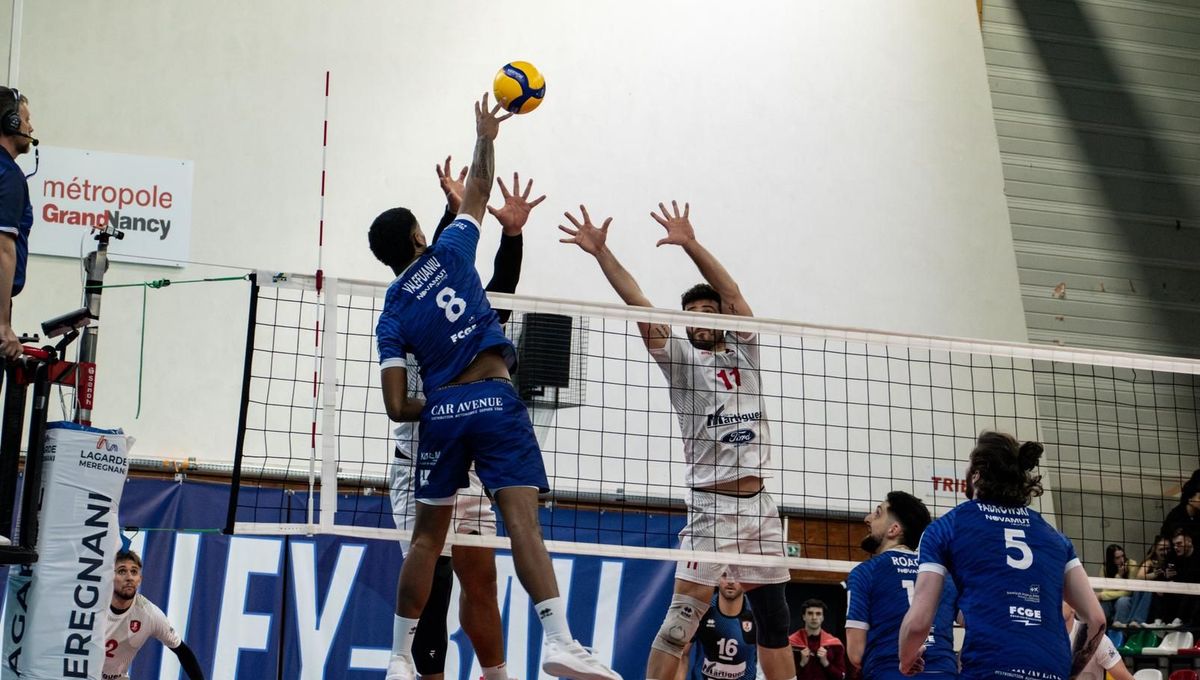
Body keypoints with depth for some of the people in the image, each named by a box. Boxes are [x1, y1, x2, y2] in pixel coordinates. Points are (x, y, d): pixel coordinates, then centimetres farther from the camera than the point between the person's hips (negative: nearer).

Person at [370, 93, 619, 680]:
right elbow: (478, 191, 21)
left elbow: (396, 407, 1)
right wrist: (485, 136, 33)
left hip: (440, 412, 2)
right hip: (494, 401, -2)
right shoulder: (449, 253, 6)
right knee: (523, 522, -14)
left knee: (427, 537, 13)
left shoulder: (391, 315, 8)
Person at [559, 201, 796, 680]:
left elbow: (731, 291, 1)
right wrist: (600, 252, -12)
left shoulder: (744, 351, 13)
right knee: (685, 611, -14)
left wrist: (690, 243, -9)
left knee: (774, 620, 9)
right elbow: (638, 304, -5)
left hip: (759, 505, 4)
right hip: (710, 506, -4)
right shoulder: (682, 358, 5)